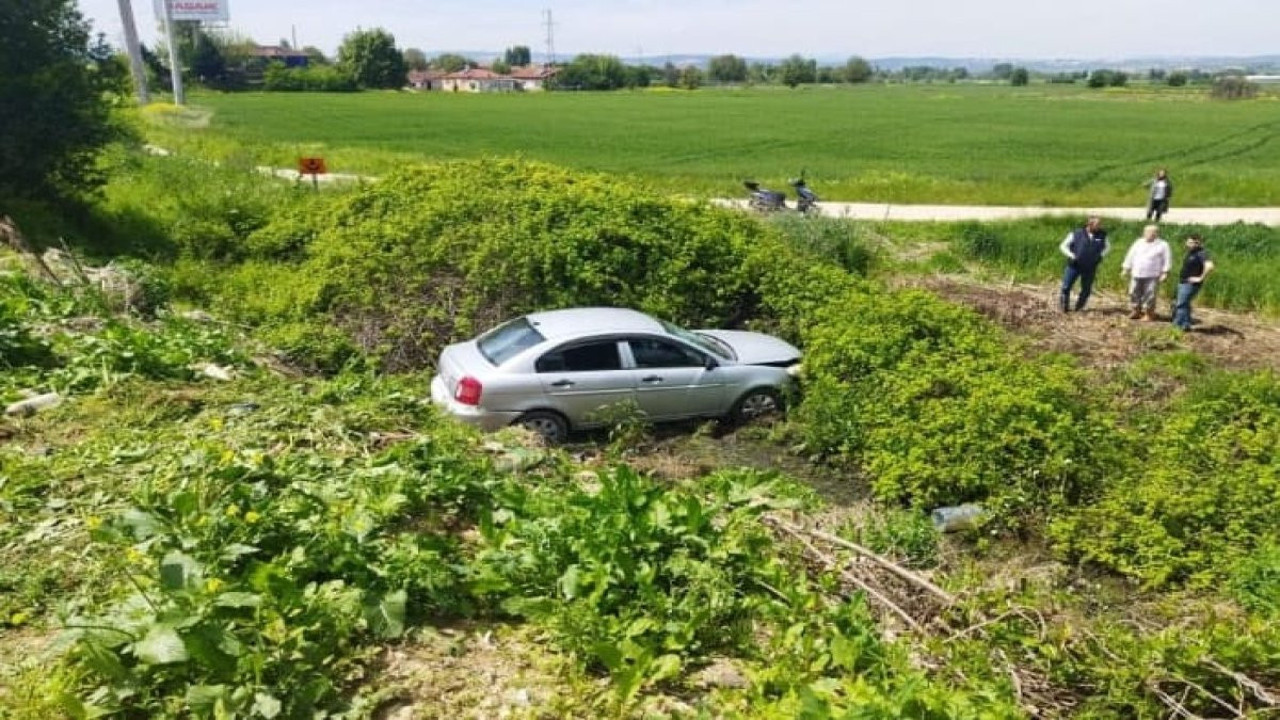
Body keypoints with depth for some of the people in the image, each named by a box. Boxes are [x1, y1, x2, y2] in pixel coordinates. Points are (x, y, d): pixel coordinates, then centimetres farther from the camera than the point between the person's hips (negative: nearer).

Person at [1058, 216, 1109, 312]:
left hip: (1090, 269, 2)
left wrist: (1101, 256, 3)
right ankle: (1065, 307, 12)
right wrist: (1072, 256, -12)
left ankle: (1079, 308, 21)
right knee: (1066, 287, -3)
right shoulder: (1076, 234, -7)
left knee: (1086, 290, 6)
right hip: (1074, 266, -2)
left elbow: (1107, 247, 20)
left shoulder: (1102, 235, 2)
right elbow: (1063, 246, 1)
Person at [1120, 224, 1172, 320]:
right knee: (1134, 293, 8)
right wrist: (1126, 269, 11)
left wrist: (1165, 273, -9)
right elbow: (1130, 256, 14)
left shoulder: (1162, 245, -1)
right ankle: (1136, 311, 21)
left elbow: (1167, 260, -2)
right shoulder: (1138, 242, 10)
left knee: (1149, 295, -5)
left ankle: (1149, 314, 4)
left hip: (1152, 276, -4)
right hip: (1137, 274, 4)